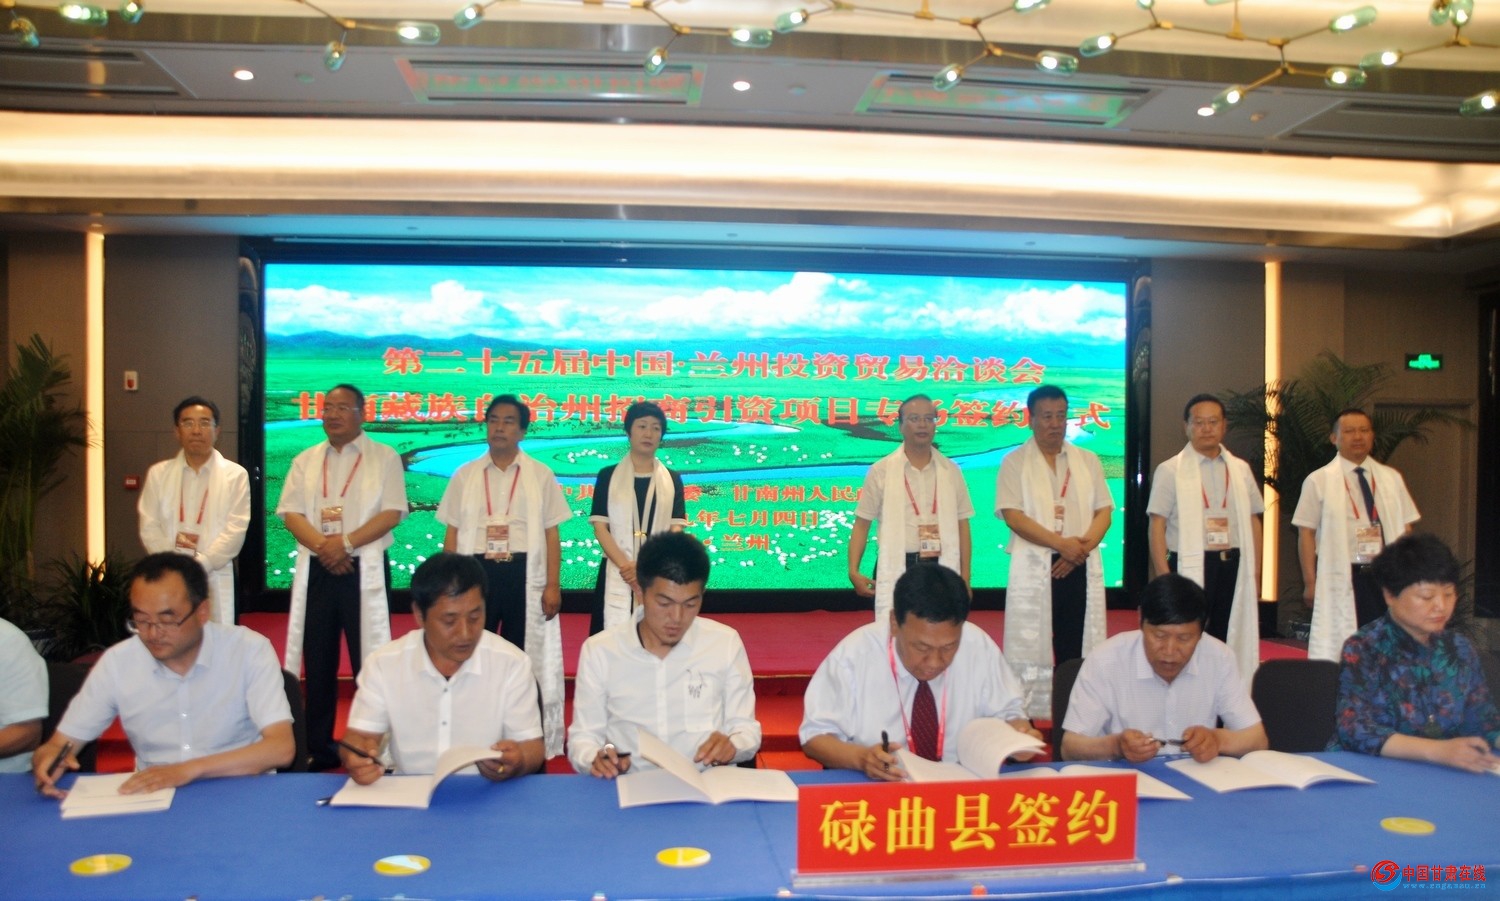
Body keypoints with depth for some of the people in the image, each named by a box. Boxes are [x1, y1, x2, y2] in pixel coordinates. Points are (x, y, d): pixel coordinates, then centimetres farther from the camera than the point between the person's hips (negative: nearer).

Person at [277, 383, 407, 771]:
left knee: (369, 660, -3)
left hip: (364, 569, -4)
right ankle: (319, 748, 20)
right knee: (318, 662, 9)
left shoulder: (384, 458, 1)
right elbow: (291, 514, 4)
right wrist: (322, 545, -14)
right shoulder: (305, 461, 13)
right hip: (315, 570, 4)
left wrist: (345, 542, -17)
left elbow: (391, 513, -8)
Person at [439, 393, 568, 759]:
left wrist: (553, 585, -5)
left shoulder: (540, 475, 4)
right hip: (476, 571, 1)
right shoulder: (465, 475, 8)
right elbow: (452, 533, 8)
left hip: (524, 574, -1)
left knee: (524, 660, 6)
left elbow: (551, 534, 2)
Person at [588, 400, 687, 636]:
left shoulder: (672, 479, 9)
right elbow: (600, 528, -1)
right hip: (618, 575, -1)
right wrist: (627, 566, -15)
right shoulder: (608, 475, 6)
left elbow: (676, 530, 1)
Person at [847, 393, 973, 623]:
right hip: (896, 568, -2)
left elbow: (962, 525, 9)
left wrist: (965, 577, 6)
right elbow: (862, 523, 2)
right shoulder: (881, 470, 0)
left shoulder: (951, 470, 6)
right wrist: (853, 571, -7)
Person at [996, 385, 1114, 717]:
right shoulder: (1015, 462, 2)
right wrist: (1062, 543, -16)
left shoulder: (1088, 460, 13)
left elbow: (1104, 511, 8)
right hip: (1034, 568, -3)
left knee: (1076, 648, 3)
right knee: (1031, 651, -2)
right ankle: (1032, 720, 4)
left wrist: (1082, 546, -11)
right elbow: (1013, 516, -8)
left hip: (1080, 567, 3)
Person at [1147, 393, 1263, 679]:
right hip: (1190, 566, -4)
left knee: (1230, 641, 7)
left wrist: (1255, 574, 9)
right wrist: (1164, 577, -12)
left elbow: (1253, 522, 15)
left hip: (1233, 565, 4)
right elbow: (1157, 526, -5)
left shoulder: (1241, 469, 12)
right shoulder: (1170, 470, -1)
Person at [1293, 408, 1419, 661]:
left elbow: (1405, 529, 12)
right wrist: (1310, 581, -8)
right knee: (1342, 650, -2)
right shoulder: (1318, 481, 0)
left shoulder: (1392, 478, 11)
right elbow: (1306, 533, -2)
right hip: (1341, 579, -3)